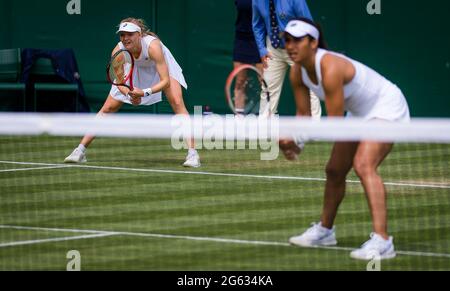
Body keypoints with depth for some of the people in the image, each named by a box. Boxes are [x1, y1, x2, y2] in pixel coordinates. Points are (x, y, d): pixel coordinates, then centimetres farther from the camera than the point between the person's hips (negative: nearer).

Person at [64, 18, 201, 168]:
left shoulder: (153, 46, -40)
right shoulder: (118, 51, -30)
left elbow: (165, 81, -40)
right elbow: (120, 83, -23)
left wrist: (145, 92, -55)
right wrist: (130, 94, -45)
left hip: (161, 66, -3)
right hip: (134, 70, 3)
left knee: (177, 102, -26)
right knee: (108, 108, -2)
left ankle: (192, 153, -27)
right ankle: (80, 151, 7)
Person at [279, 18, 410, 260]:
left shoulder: (330, 69, -34)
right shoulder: (297, 73, -8)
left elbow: (335, 122, -32)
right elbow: (304, 114, -1)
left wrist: (299, 139, -32)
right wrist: (294, 142, -18)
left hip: (387, 109, -9)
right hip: (360, 113, 9)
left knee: (363, 165, -30)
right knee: (334, 171, 18)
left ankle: (382, 241, -39)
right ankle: (325, 230, 41)